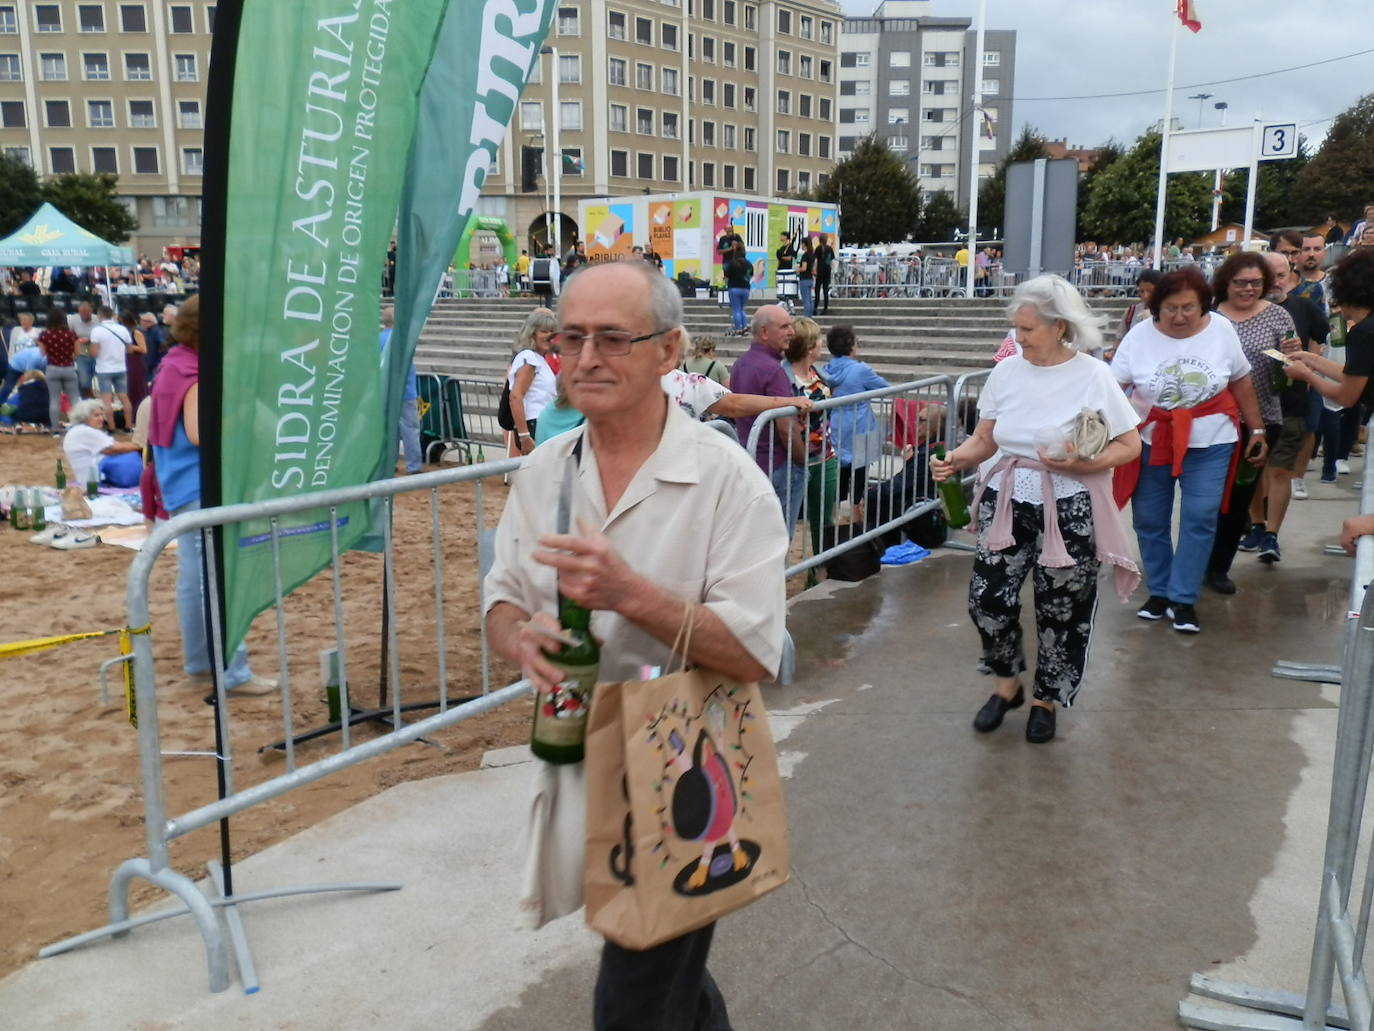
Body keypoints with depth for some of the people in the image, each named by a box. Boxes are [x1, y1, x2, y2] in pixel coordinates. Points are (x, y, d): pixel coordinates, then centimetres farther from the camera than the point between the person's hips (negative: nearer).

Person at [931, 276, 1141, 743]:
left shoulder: (1093, 376, -10)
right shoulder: (1006, 372, 0)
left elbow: (1130, 445, -6)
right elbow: (985, 441, 4)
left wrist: (1081, 466, -22)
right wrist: (955, 460, -16)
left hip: (1067, 510, -3)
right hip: (1007, 503, 3)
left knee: (1061, 609, 7)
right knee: (986, 597, -1)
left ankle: (1046, 699, 31)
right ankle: (1007, 684, 26)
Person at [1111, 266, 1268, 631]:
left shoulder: (1221, 330, -5)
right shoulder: (1140, 335, -9)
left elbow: (1241, 382, 5)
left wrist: (1257, 430, 8)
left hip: (1209, 443, 0)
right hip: (1151, 441, 1)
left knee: (1199, 519, -4)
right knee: (1149, 519, 8)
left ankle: (1183, 600, 6)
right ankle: (1158, 591, 24)